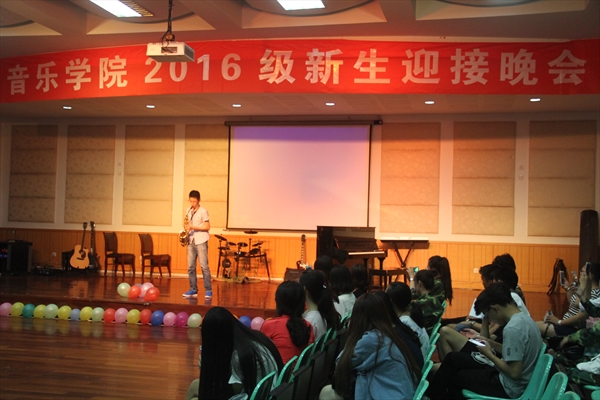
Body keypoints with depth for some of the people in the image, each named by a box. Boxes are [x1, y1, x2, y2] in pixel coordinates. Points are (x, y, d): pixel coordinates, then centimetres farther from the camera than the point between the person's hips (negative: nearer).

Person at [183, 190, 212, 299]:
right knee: (191, 267, 5)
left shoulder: (203, 211, -7)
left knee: (204, 266, -7)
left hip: (201, 241, -6)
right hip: (191, 241, 6)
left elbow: (207, 227, -10)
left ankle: (208, 290, -4)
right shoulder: (188, 211, 11)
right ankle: (193, 290, 11)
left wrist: (193, 227, -17)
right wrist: (186, 227, -1)